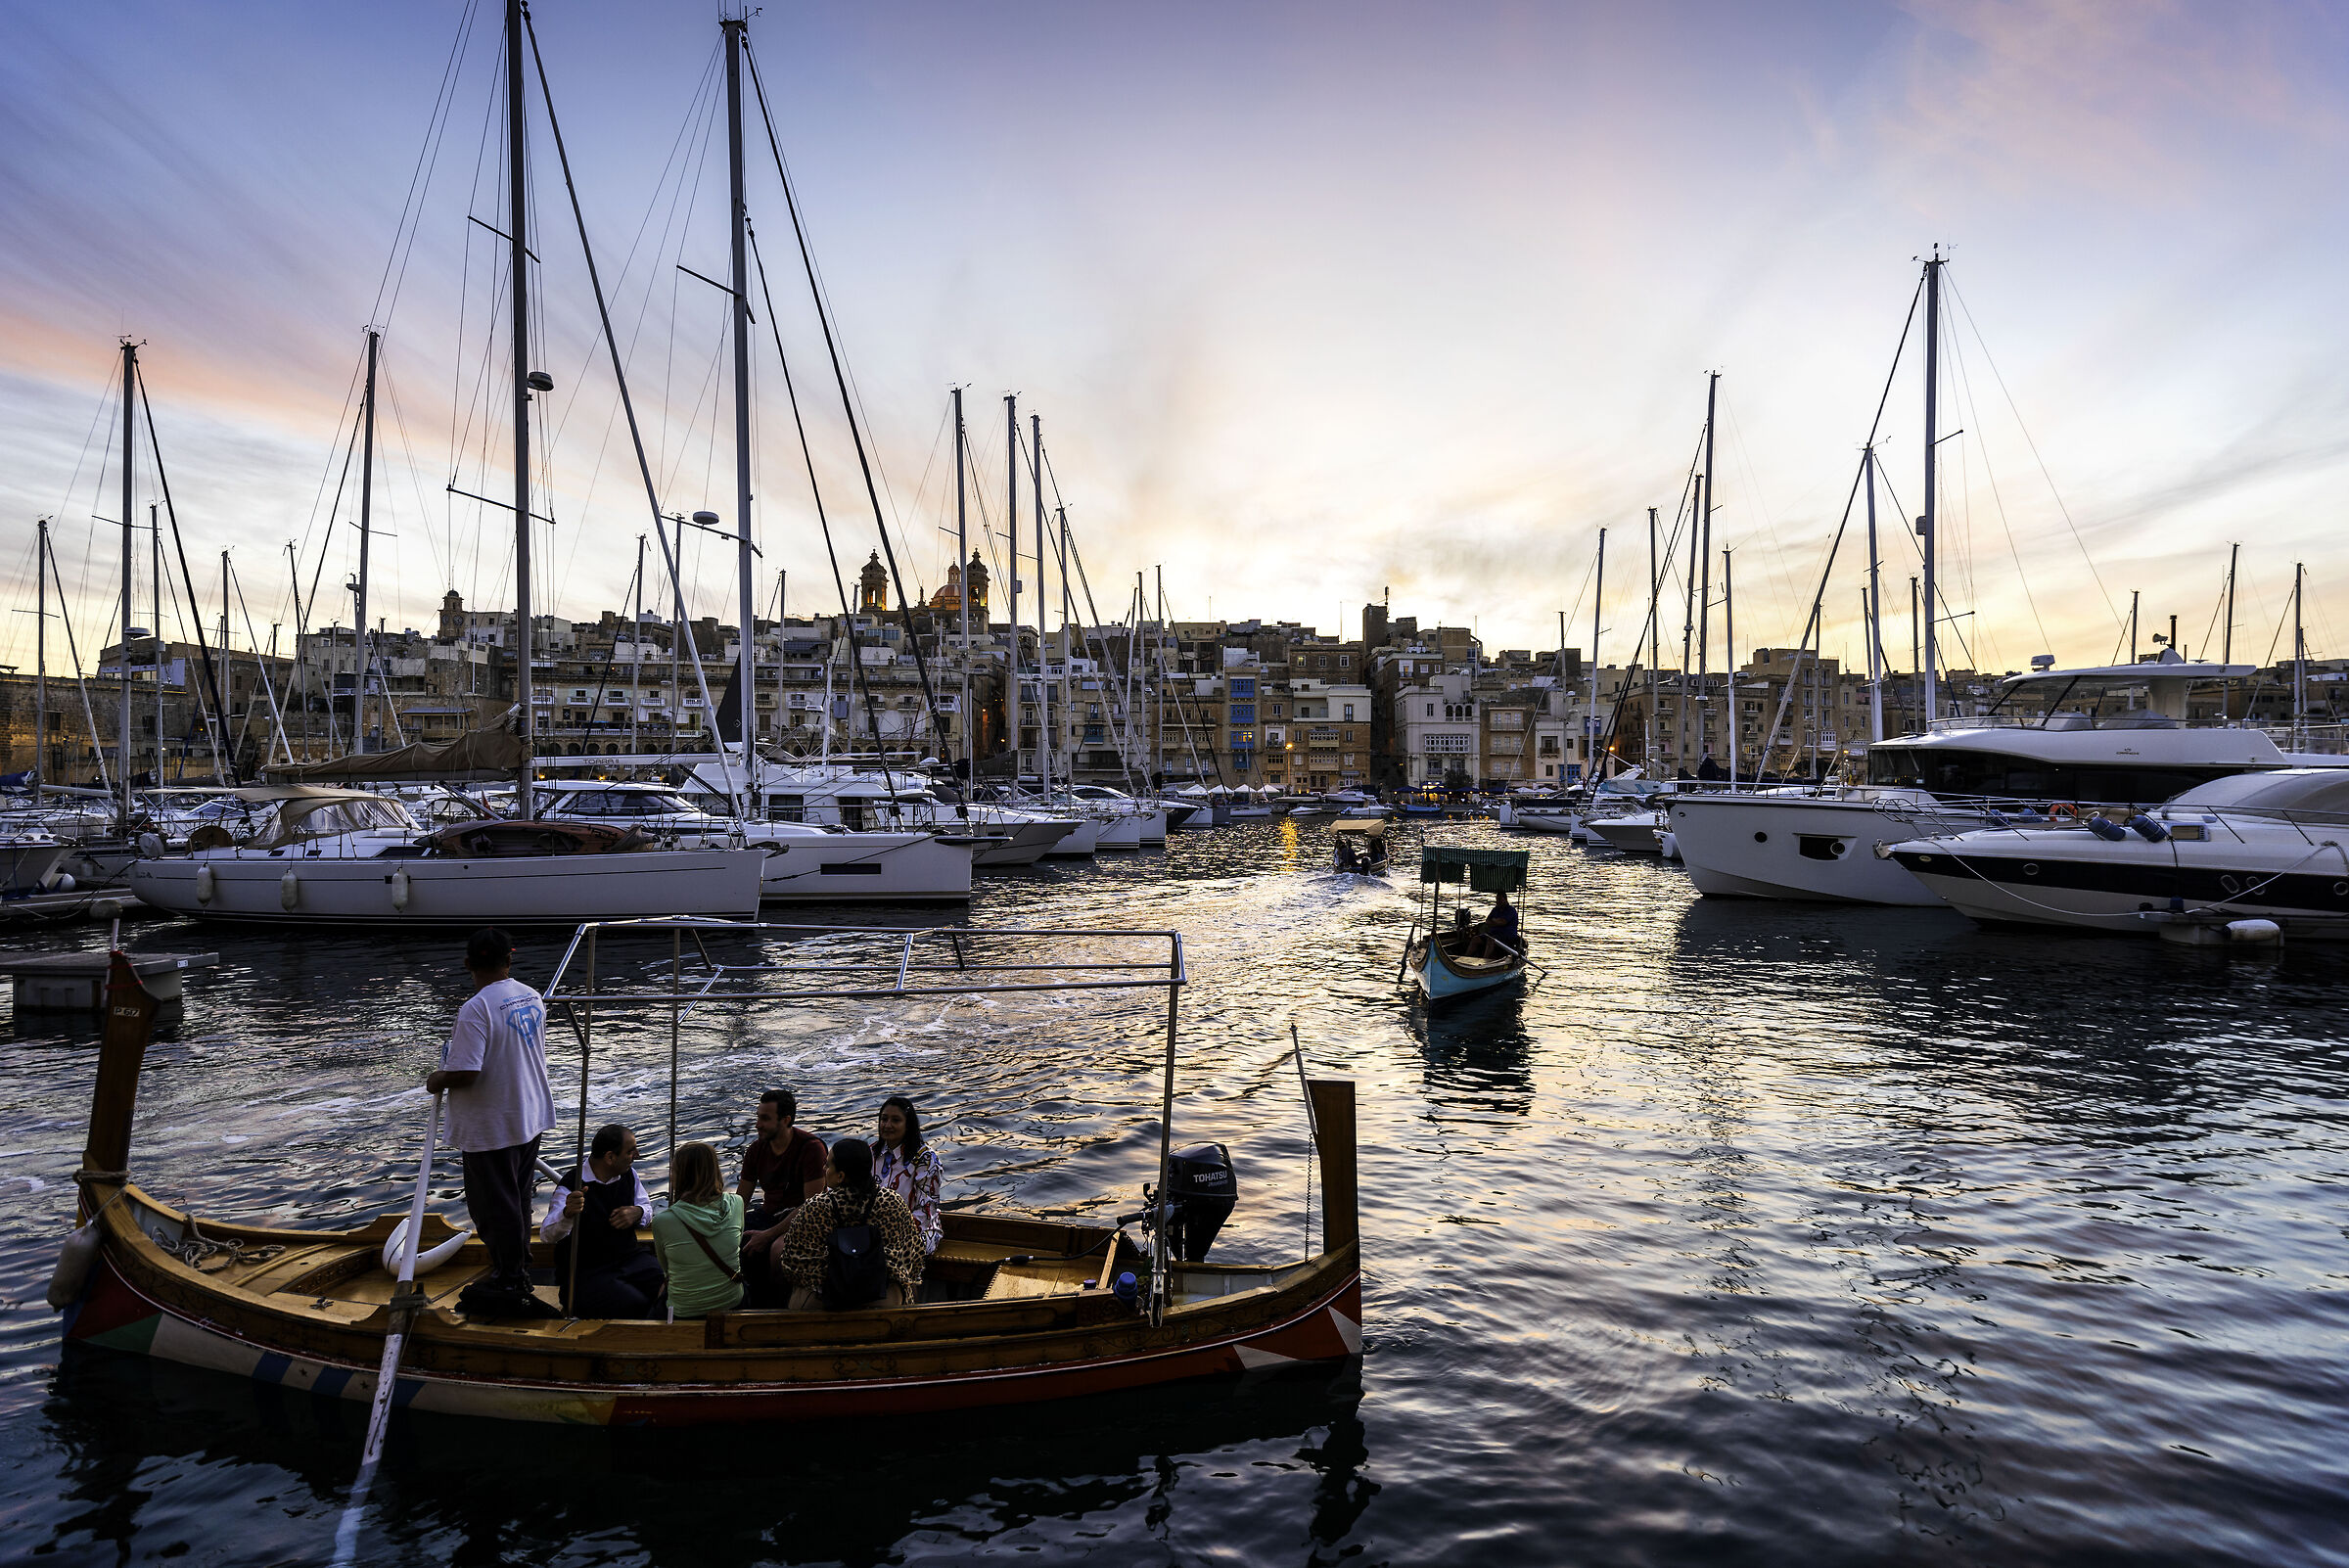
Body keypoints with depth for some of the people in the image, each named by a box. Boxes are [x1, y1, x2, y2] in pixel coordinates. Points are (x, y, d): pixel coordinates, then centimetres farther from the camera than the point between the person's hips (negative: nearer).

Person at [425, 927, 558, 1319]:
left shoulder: (476, 1010, -22)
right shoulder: (531, 997, 2)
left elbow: (464, 1073, -26)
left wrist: (436, 1081, -8)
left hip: (492, 1127, -8)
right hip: (531, 1117, 8)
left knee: (496, 1206, 4)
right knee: (517, 1200, 20)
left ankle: (512, 1285, 10)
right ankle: (517, 1270, 32)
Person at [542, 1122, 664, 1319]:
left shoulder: (629, 1174, 5)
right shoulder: (571, 1186, -15)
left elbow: (646, 1205, 21)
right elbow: (547, 1235, -28)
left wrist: (637, 1212, -4)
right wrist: (567, 1213, -50)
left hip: (629, 1257, 6)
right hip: (586, 1273, -6)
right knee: (636, 1307, -31)